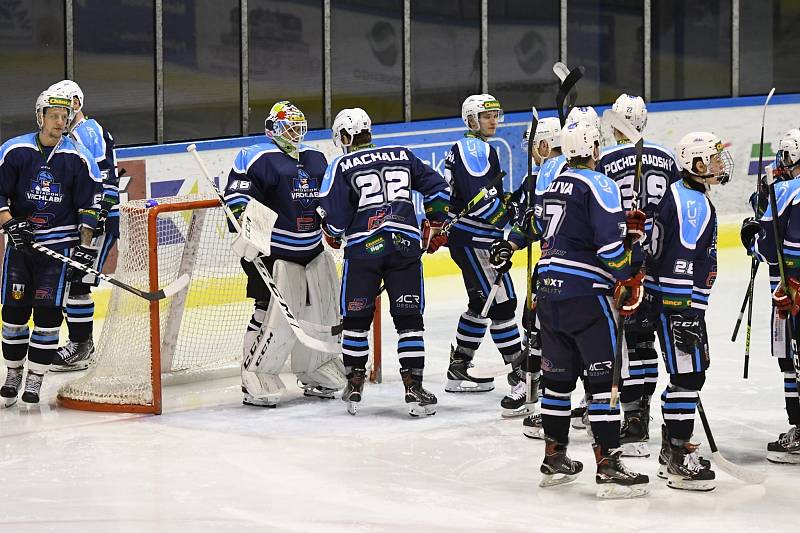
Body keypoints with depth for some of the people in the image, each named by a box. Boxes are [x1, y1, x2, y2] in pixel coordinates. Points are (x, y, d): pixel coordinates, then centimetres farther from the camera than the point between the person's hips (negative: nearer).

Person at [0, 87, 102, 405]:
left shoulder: (78, 158, -3)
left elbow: (90, 205, 0)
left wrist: (85, 248, -6)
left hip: (59, 244, -1)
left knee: (48, 312, -6)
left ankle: (35, 378, 2)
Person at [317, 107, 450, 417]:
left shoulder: (342, 166, 2)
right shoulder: (402, 156, 14)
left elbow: (335, 214, -3)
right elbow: (437, 187, 17)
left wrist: (332, 233, 18)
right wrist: (435, 225, 27)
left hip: (364, 247, -2)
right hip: (406, 244, 2)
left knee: (356, 318, 11)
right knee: (409, 318, 3)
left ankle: (354, 385, 16)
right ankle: (414, 388, -2)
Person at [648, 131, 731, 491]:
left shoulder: (691, 197, 17)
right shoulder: (691, 203, -17)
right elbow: (681, 261, -24)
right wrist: (685, 313, -27)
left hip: (686, 302, 11)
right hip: (676, 303, -11)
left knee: (691, 373, 15)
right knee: (687, 376, -10)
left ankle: (671, 452, 22)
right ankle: (678, 459, -8)